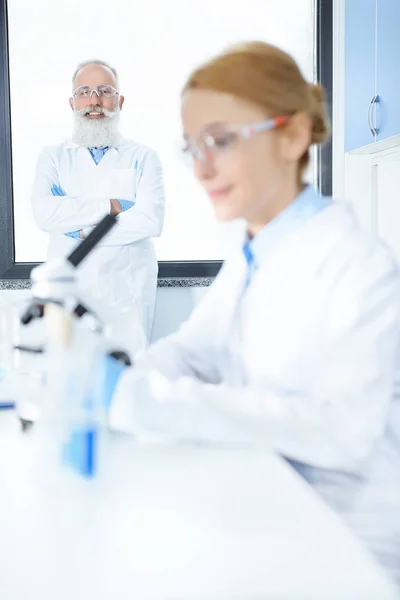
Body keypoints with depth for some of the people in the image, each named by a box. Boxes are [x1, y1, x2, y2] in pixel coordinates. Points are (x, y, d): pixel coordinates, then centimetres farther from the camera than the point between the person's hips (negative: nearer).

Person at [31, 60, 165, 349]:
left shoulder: (143, 157, 6)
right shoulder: (53, 158, 10)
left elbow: (151, 219, -10)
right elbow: (44, 213, -8)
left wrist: (83, 231, -9)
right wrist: (112, 206, -10)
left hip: (127, 295, -1)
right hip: (68, 292, 1)